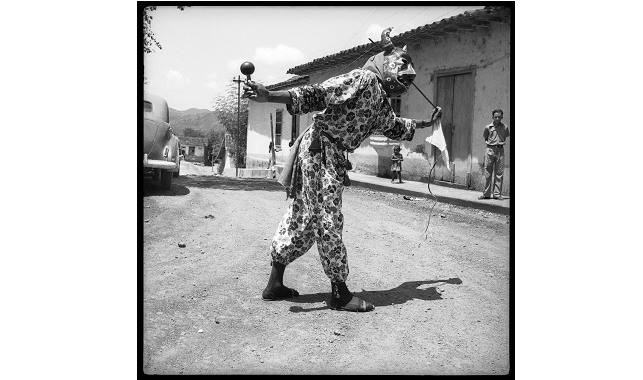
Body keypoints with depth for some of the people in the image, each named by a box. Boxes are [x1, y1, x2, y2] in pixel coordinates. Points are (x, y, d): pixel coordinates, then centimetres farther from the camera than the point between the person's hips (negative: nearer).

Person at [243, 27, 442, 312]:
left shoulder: (381, 100, 17)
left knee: (302, 218, 11)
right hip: (319, 150, -10)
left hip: (332, 157, 10)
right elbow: (317, 95, -22)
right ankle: (339, 294, 7)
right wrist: (269, 96, -30)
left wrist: (423, 124, 46)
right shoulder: (363, 79, -13)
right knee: (328, 222, -3)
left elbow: (394, 127, 36)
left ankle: (275, 284, 19)